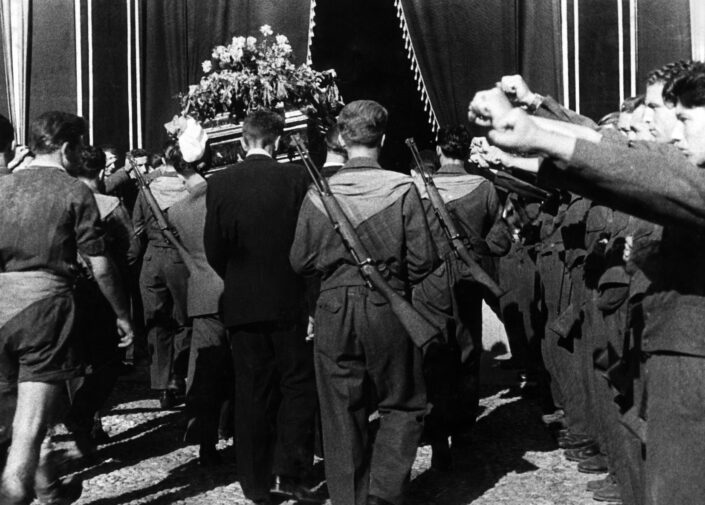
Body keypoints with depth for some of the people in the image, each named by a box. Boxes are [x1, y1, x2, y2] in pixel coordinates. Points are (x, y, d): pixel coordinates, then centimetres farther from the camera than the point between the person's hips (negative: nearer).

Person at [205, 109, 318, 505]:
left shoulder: (220, 183, -3)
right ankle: (290, 472, 4)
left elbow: (214, 249, -1)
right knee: (297, 384, 10)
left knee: (253, 392, 9)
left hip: (242, 304, 2)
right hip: (291, 301, -2)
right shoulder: (298, 178, -8)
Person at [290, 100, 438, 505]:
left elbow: (301, 261, 1)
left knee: (342, 413, 11)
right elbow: (424, 259, -9)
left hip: (334, 310, 2)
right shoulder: (403, 188, -10)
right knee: (403, 405, 14)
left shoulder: (318, 193, -4)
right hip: (388, 309, -2)